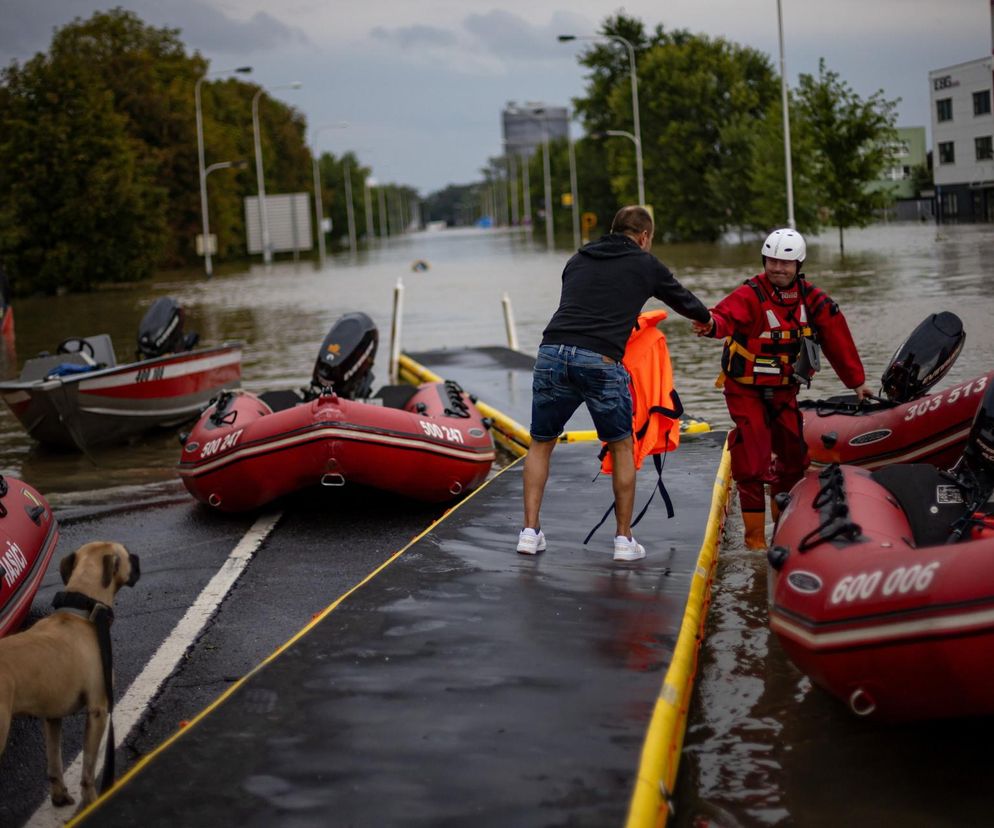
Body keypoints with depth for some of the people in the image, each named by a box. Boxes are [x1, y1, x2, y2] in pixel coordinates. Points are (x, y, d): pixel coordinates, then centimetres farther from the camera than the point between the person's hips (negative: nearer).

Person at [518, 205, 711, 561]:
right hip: (600, 361, -3)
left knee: (541, 444, 20)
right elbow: (683, 300, 32)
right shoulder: (646, 265, 16)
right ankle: (624, 539, 19)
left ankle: (530, 531, 13)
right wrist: (707, 318, 55)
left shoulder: (578, 259, 24)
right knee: (621, 447, 17)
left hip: (552, 353, 3)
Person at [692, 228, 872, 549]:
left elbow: (837, 339, 7)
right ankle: (755, 534, -1)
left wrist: (856, 381, 11)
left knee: (794, 455, 10)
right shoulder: (750, 295, -18)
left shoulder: (812, 299, -1)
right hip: (746, 389, -5)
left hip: (784, 391, 5)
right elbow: (726, 315, -38)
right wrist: (712, 325, -62)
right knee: (753, 462, -12)